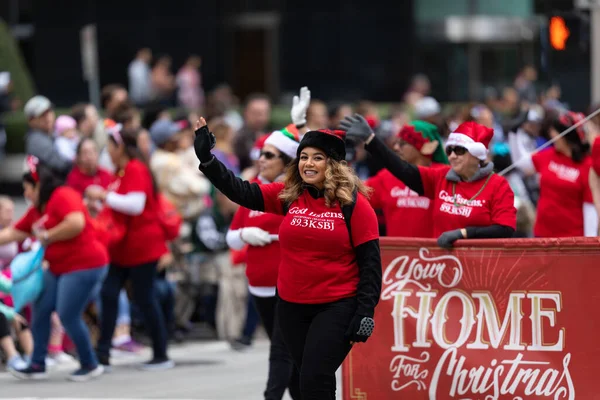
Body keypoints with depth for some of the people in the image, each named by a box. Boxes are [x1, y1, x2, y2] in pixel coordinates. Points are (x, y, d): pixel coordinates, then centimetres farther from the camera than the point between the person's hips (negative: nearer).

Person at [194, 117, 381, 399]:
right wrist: (206, 159, -15)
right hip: (292, 307, 5)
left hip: (337, 307, -5)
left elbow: (370, 261, -7)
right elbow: (241, 192, -3)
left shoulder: (353, 203, -8)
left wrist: (365, 311, -13)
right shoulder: (287, 196, 2)